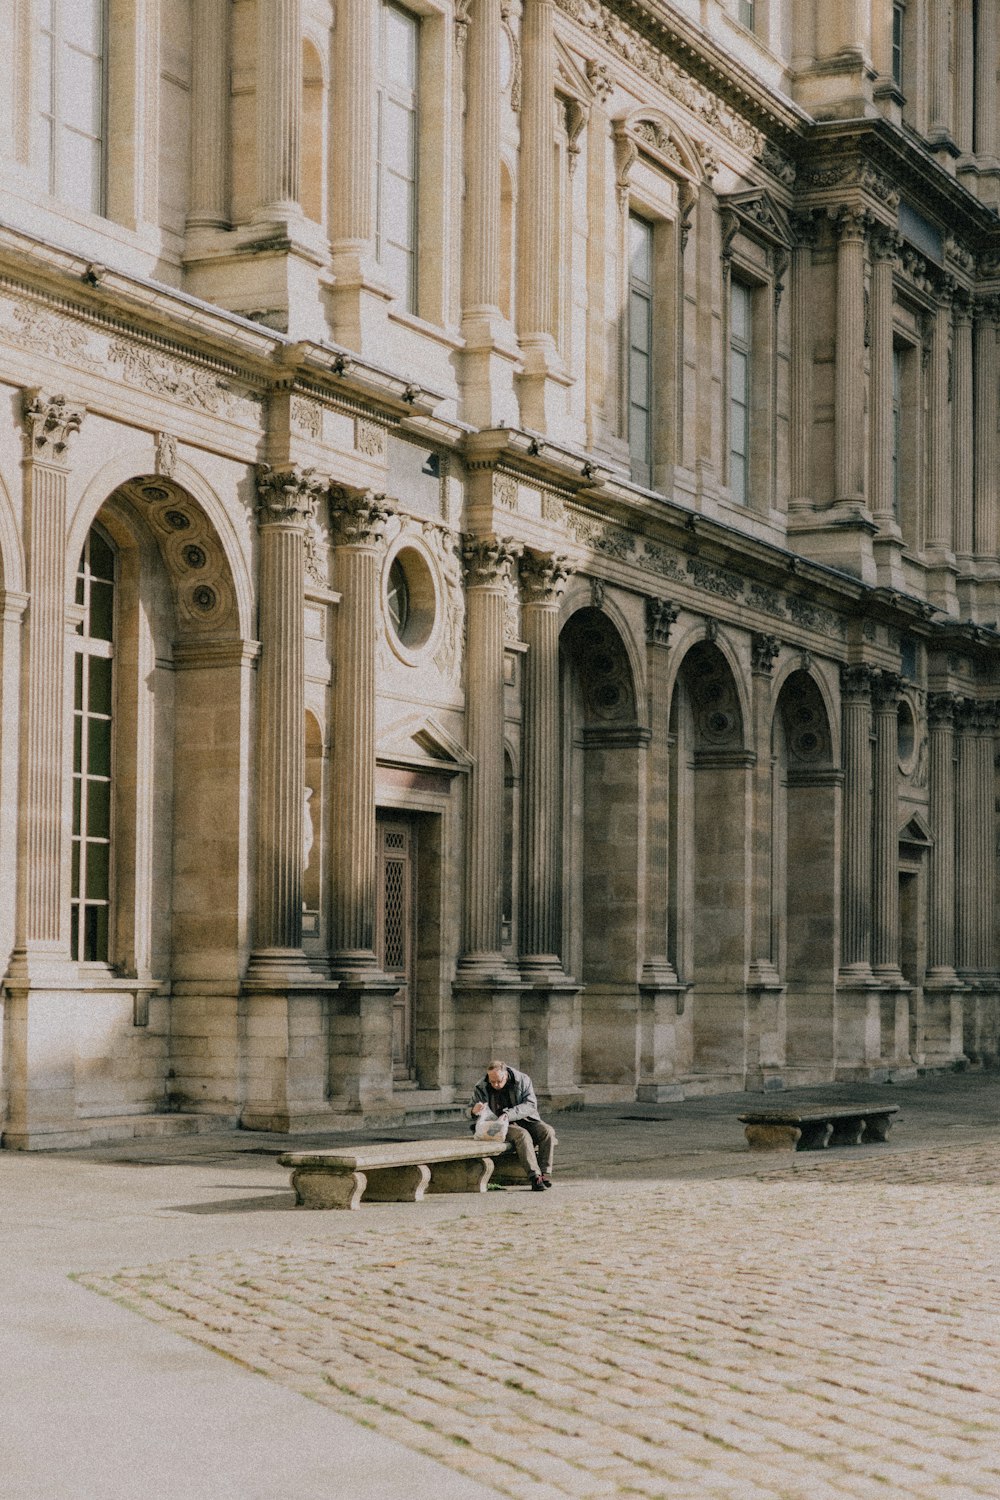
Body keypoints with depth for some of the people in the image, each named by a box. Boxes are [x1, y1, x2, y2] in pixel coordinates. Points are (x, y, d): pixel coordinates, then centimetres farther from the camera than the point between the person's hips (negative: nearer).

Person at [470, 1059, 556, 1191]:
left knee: (548, 1131, -27)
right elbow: (469, 1112, 7)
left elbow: (531, 1105, -14)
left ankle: (545, 1173, -27)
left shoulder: (523, 1080, -3)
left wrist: (508, 1115, -28)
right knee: (523, 1135, -35)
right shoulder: (481, 1088, -1)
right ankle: (534, 1176, -44)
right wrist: (474, 1111, -21)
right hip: (503, 1126, -2)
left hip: (527, 1120, 2)